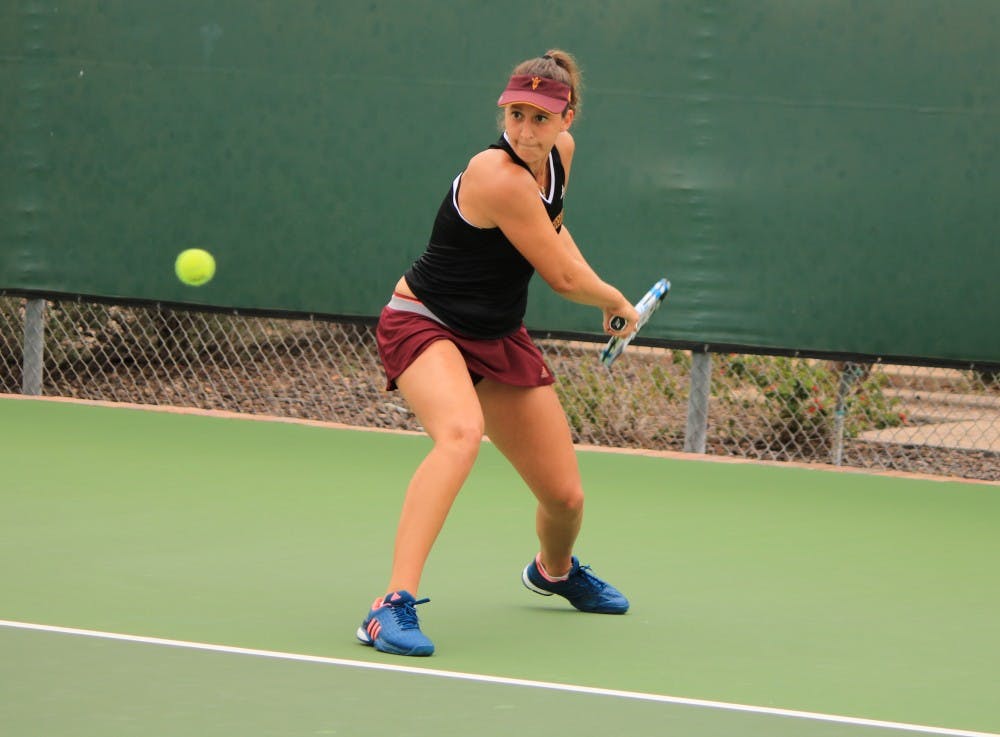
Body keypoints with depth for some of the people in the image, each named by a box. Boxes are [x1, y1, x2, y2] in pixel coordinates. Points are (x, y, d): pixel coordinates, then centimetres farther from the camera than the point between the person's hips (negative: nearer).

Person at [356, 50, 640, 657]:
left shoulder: (561, 151, -2)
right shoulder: (499, 178, -28)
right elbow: (564, 276, -19)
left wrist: (587, 274, 13)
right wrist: (619, 304, -2)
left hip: (500, 337, 8)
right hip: (425, 324, -8)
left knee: (565, 496, 7)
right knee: (462, 433, -40)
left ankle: (555, 569, 46)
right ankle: (394, 606, -43)